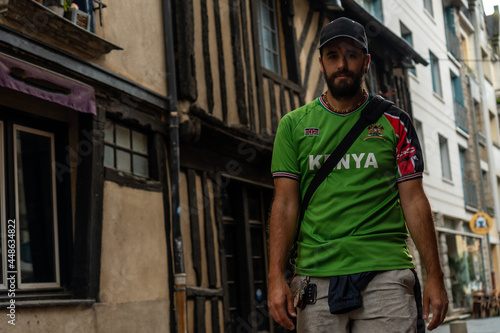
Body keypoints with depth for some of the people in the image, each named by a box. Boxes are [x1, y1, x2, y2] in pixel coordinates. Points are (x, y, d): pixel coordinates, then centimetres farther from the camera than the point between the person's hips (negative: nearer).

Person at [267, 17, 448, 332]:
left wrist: (435, 276, -1)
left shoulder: (394, 122, 9)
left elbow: (414, 200, 5)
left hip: (386, 274, 0)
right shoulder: (294, 125, 10)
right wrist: (276, 277, -6)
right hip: (316, 277, 1)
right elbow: (285, 202, 4)